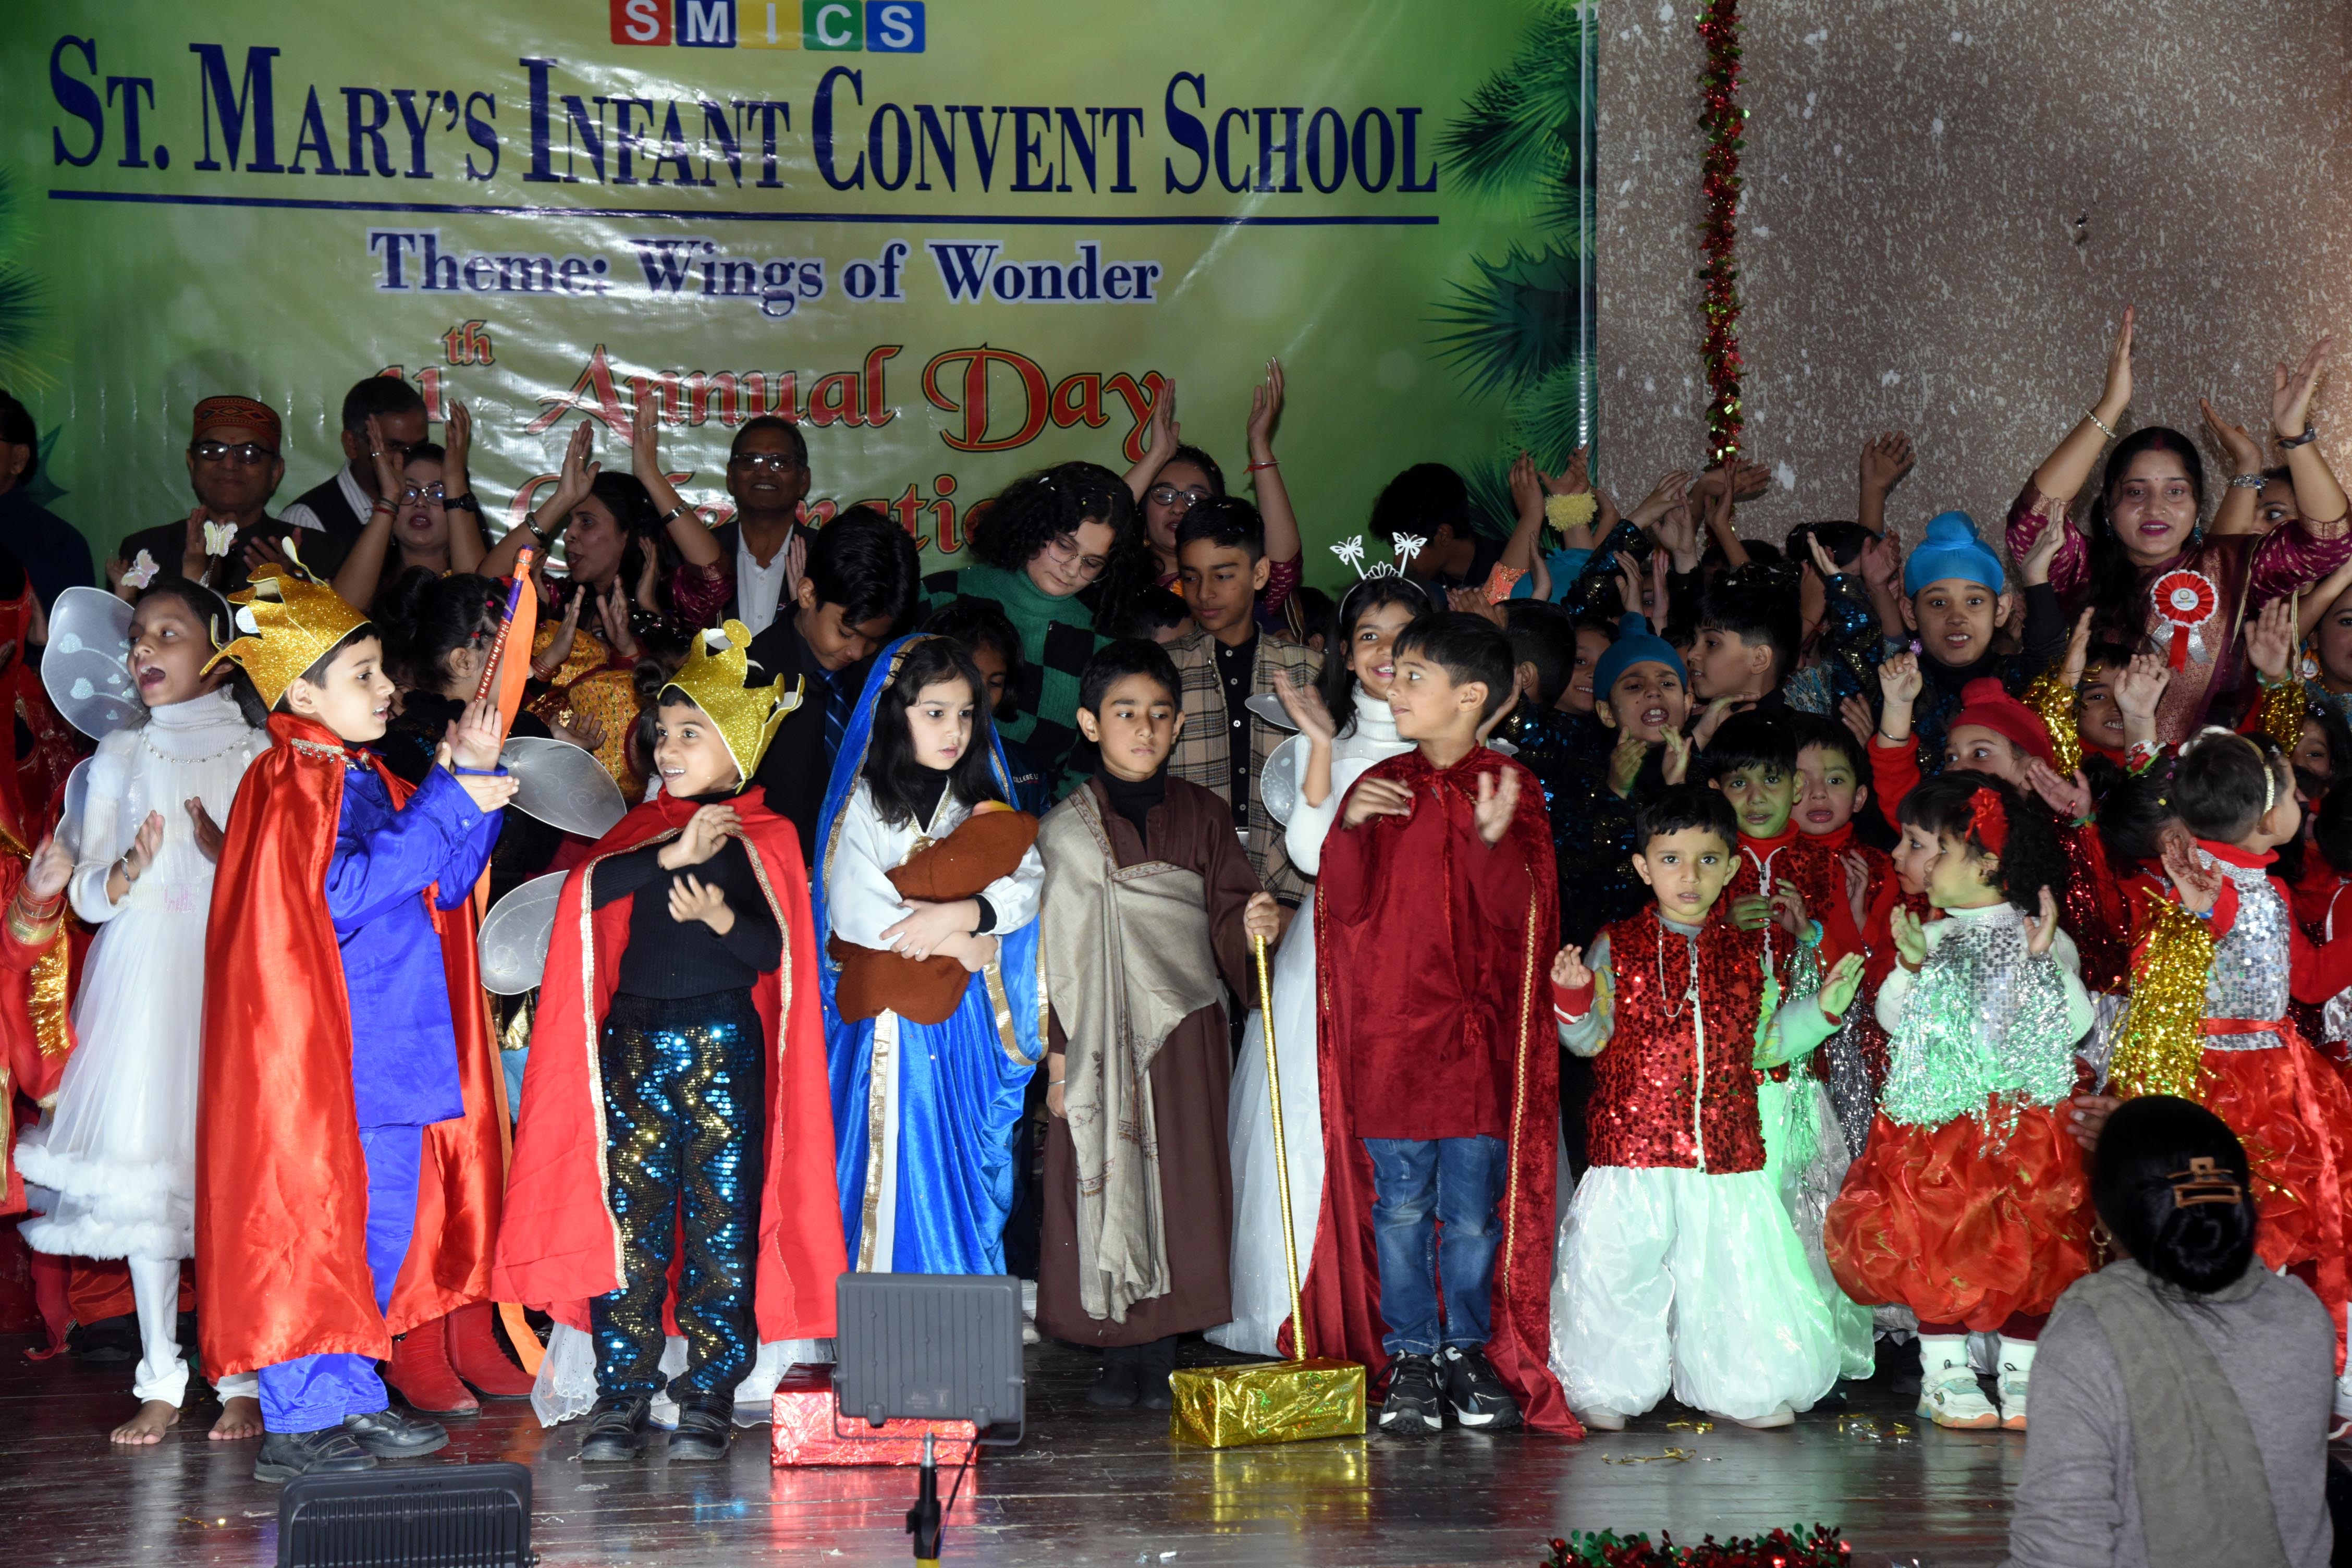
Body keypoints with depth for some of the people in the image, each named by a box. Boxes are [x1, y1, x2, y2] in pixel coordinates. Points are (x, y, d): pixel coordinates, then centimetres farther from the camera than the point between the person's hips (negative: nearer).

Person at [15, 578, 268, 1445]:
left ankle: (241, 1379, 4)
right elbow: (85, 895, 9)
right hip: (143, 976, 2)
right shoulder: (121, 756, 12)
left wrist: (226, 852, -16)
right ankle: (160, 1382, 8)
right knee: (142, 1165, -1)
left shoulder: (255, 753, 6)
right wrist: (129, 871, -12)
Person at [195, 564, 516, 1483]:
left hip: (388, 1051, 9)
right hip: (318, 1054, -9)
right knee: (308, 1222, -5)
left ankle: (351, 1400, 22)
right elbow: (340, 894, -23)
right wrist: (447, 806, -19)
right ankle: (294, 1424, 1)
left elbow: (445, 886, 17)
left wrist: (471, 771, 6)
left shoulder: (367, 781, 15)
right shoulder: (290, 785, -12)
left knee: (386, 1225, 13)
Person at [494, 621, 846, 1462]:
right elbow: (587, 887, -7)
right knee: (627, 1212, 1)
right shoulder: (643, 827, 13)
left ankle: (711, 1394, 6)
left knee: (723, 1219, -1)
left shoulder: (763, 839, 3)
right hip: (634, 1039, 3)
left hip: (724, 1044, -3)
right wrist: (673, 854, -15)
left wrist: (721, 917, -25)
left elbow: (775, 950, -7)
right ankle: (622, 1392, 6)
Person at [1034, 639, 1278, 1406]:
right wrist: (1056, 1050, -3)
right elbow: (1051, 946, 2)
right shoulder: (1065, 830, 2)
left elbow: (1226, 918, 4)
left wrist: (1253, 929, -20)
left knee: (1179, 1189, 0)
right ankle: (1119, 1355, 10)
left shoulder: (1203, 816, 6)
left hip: (1185, 1031, 1)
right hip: (1099, 1037, -1)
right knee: (1104, 1185, -1)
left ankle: (1162, 1359, 9)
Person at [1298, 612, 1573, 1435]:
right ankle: (1409, 1357, 12)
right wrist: (1351, 830, -13)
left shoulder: (1511, 789, 1)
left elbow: (1520, 913, -7)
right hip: (1387, 1033, 2)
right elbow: (1345, 906, 2)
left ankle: (1472, 1352, 16)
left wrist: (1494, 842, -23)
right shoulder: (1379, 787, 9)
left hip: (1475, 1035, -2)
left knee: (1475, 1206, 2)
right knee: (1398, 1204, 3)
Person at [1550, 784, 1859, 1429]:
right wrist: (1573, 999, -18)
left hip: (1727, 1153, 3)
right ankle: (1603, 1389, 15)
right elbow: (1593, 1038, 1)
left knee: (1732, 1265, 5)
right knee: (1619, 1268, -1)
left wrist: (1823, 1008, 7)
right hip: (1633, 1146, -2)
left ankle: (1737, 1387, 22)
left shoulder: (1749, 953, 10)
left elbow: (1763, 1043, 15)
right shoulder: (1616, 948, 2)